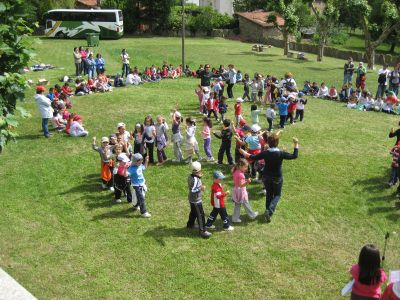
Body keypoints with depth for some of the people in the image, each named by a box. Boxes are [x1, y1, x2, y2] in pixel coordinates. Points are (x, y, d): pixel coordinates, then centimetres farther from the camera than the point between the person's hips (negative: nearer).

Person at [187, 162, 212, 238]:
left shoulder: (191, 176, 0)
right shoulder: (195, 179, -29)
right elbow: (193, 190, -35)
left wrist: (199, 177, 5)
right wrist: (200, 188, -29)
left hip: (192, 199, 10)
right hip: (196, 200, -10)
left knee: (193, 212, 29)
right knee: (200, 215, -3)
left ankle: (190, 224, 48)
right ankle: (202, 231, 2)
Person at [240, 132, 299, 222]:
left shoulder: (265, 153, -16)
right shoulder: (281, 154, -21)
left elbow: (254, 158, -4)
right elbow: (294, 156, -12)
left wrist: (245, 154, 12)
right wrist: (296, 145, -3)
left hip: (266, 177, 3)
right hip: (277, 178, -2)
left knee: (269, 193, 21)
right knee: (277, 195, 12)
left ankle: (268, 211, 28)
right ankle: (270, 210, -9)